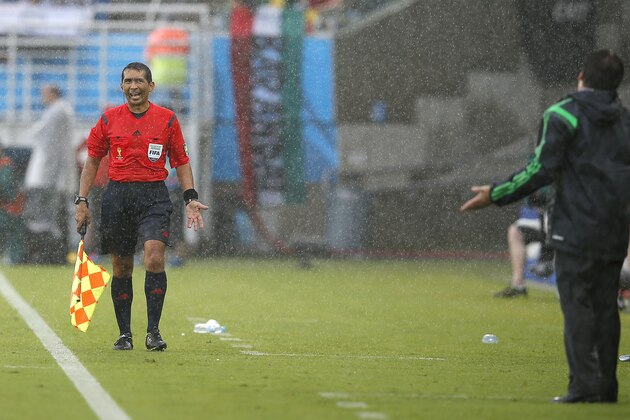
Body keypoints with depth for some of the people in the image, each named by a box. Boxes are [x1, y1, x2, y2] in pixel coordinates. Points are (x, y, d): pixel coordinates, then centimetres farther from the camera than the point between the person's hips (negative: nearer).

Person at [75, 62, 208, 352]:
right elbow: (92, 161, 13)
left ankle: (153, 331, -15)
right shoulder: (108, 119, 7)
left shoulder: (167, 119, 4)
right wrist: (82, 201, 7)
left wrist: (190, 198, 1)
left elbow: (181, 161, 11)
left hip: (154, 197, -2)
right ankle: (124, 334, 14)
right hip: (117, 195, 2)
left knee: (154, 257, -19)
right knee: (121, 268, 4)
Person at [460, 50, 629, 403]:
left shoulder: (563, 115, -6)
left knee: (576, 303, -6)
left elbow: (542, 169, -12)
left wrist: (496, 195, -5)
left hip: (577, 231, -6)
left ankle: (584, 384, -13)